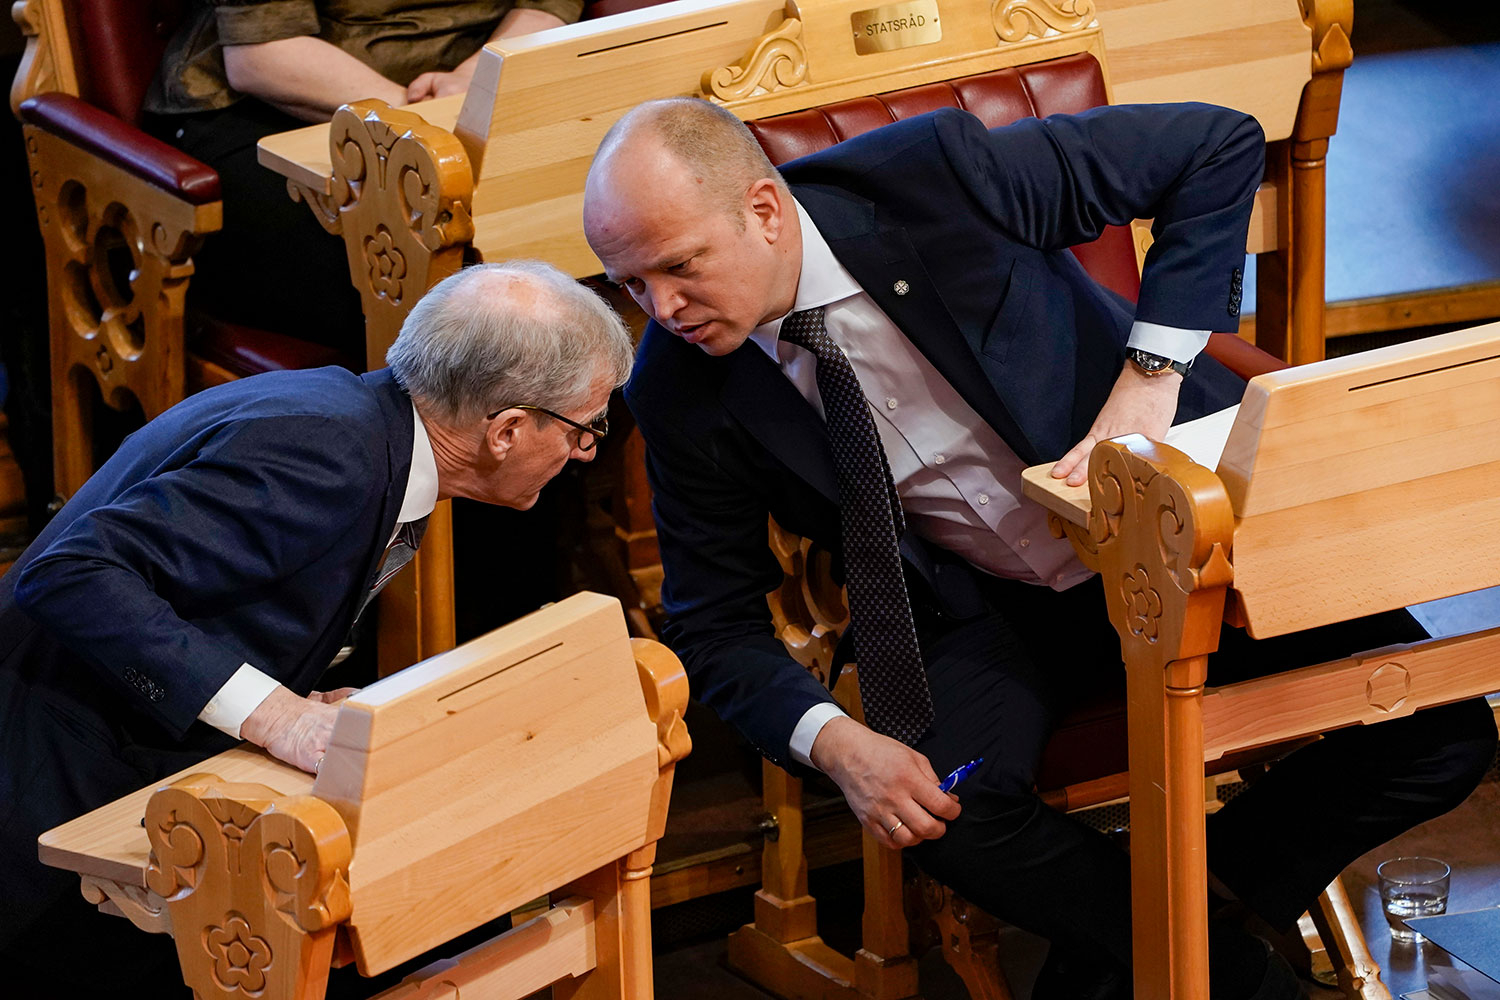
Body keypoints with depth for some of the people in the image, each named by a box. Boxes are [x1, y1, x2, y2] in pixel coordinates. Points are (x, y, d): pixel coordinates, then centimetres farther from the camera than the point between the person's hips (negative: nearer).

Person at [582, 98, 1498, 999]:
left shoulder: (931, 175, -24)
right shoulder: (683, 390, -13)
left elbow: (1222, 145, -19)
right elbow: (716, 622, -3)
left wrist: (1150, 377, -25)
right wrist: (834, 742, -22)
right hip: (981, 607, 1)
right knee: (951, 814, -30)